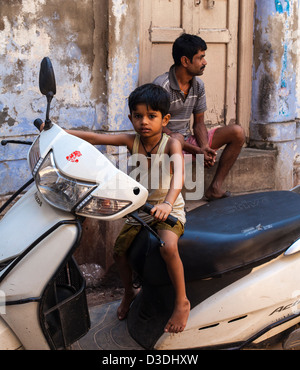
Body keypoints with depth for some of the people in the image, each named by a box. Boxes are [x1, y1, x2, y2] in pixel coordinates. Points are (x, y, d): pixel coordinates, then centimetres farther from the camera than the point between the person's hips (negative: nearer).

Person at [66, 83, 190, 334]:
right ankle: (129, 292, 31)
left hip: (169, 209, -5)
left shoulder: (171, 144, -18)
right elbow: (94, 138, -11)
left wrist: (167, 203, -54)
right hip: (140, 208, 6)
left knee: (168, 247, -30)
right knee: (120, 248, 1)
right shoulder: (132, 141, -5)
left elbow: (178, 174, -36)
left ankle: (182, 301, -12)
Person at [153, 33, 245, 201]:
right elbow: (159, 128, -19)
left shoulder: (198, 85, 4)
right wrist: (196, 151, -24)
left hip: (189, 139, 8)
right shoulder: (161, 86, -18)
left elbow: (199, 123, 9)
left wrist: (205, 147, -14)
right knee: (176, 138, -44)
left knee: (237, 132, -5)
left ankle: (215, 188, -10)